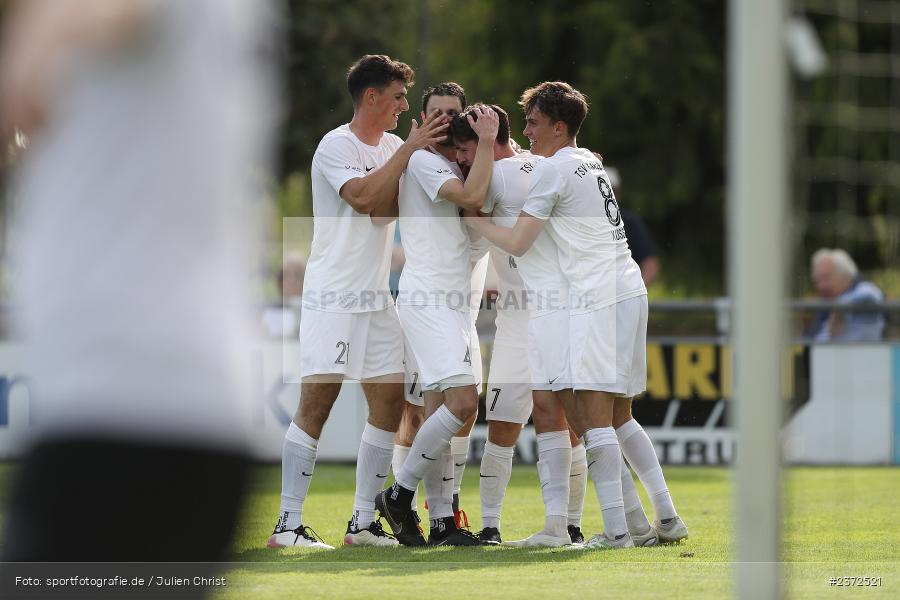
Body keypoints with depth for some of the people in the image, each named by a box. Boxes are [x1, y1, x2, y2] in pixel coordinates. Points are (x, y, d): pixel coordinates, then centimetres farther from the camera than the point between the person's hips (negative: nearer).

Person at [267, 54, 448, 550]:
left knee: (389, 399, 4)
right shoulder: (335, 146, -8)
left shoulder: (393, 147, 15)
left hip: (376, 296, 8)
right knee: (317, 401, -12)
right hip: (333, 296, -8)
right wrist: (410, 149, -19)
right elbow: (364, 197, -22)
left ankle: (363, 522, 11)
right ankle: (288, 524, -12)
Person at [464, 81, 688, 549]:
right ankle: (666, 517, 13)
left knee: (595, 418, -11)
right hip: (630, 293, 9)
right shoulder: (590, 161, 19)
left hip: (598, 300, -9)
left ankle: (616, 530, -17)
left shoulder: (552, 170, -7)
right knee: (619, 417, 15)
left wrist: (472, 220, 5)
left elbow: (516, 244, -9)